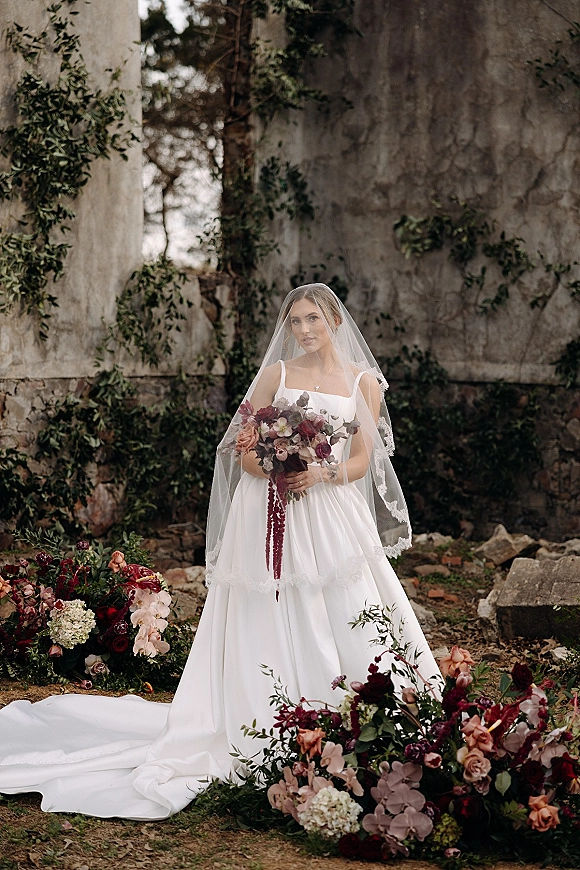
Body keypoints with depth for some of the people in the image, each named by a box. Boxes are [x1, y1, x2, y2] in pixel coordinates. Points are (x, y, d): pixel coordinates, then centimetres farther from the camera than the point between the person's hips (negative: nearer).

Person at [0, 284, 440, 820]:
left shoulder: (364, 382, 9)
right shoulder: (275, 374, 6)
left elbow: (362, 460, 5)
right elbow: (245, 452, 2)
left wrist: (322, 474, -14)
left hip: (334, 512, 2)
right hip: (273, 515, -1)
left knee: (353, 623, -4)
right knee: (274, 628, -2)